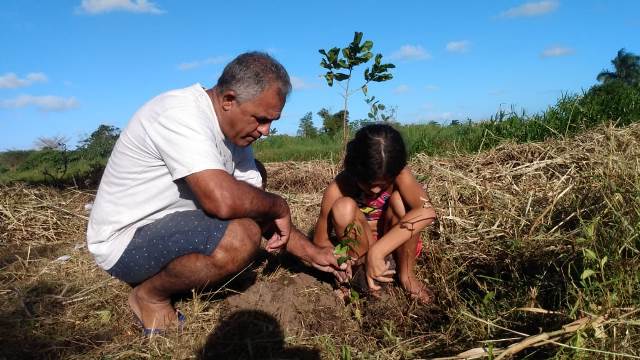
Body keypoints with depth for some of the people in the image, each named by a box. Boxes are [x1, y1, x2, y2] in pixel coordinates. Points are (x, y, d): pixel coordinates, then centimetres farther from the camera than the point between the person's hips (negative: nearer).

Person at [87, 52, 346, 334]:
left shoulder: (238, 129, 1)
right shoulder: (181, 113, -26)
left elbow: (263, 206, 4)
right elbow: (222, 200, -39)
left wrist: (313, 254, -2)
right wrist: (279, 205, -20)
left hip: (168, 225, 9)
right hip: (125, 240, -9)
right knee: (240, 236, -30)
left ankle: (166, 273, 9)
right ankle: (150, 295, -3)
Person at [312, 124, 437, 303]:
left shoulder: (399, 174, -25)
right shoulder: (337, 189, -24)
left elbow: (427, 211, -42)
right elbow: (320, 240, -17)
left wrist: (377, 251, -47)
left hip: (397, 245, 1)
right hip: (359, 245, 0)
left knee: (400, 198, -29)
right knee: (344, 207, -30)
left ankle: (406, 273, -11)